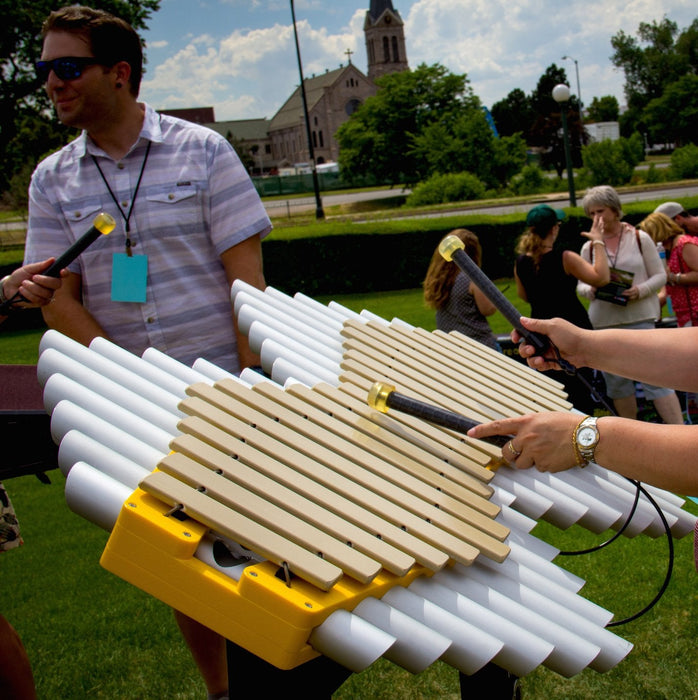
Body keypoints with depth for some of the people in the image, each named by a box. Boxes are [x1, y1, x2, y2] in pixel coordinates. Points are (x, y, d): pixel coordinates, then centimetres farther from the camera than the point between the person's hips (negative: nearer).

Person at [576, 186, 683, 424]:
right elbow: (580, 284, 12)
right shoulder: (589, 247, 8)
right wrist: (590, 290, -12)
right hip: (604, 322, 4)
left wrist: (641, 290, -17)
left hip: (639, 318, -4)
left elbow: (660, 275, 3)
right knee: (616, 381, 9)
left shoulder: (640, 238, 1)